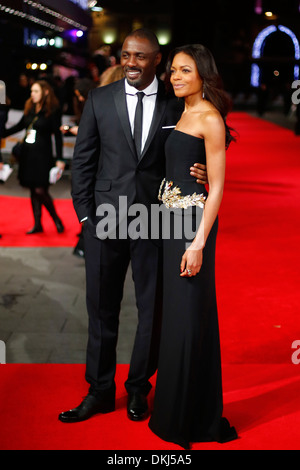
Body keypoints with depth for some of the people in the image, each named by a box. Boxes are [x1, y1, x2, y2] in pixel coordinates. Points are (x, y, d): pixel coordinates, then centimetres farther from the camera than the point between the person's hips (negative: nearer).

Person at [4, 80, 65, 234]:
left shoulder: (53, 111, -7)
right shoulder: (30, 108, 8)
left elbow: (58, 135, -6)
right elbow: (20, 126, 21)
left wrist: (59, 159, -10)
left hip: (42, 155, -6)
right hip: (27, 153, 6)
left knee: (40, 190, -11)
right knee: (33, 190, 8)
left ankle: (56, 219, 10)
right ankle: (37, 224, 16)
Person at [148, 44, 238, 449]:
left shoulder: (210, 119, -11)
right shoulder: (183, 114, 15)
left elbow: (217, 187, -15)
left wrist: (198, 243, -21)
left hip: (193, 223, -8)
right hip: (172, 220, 9)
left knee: (188, 317, 0)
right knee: (176, 314, 15)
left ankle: (191, 419, 15)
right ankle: (174, 409, 29)